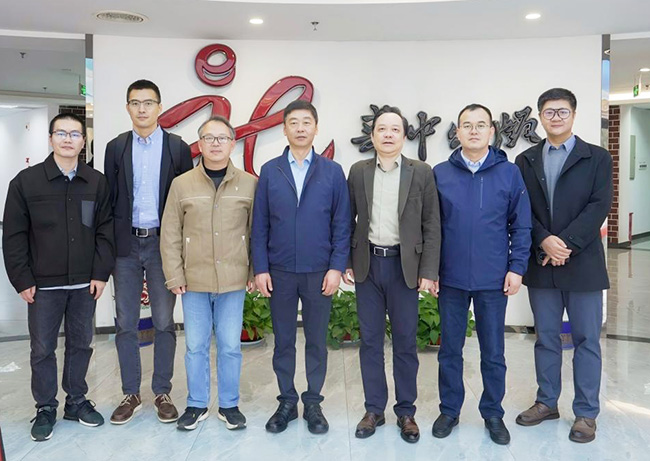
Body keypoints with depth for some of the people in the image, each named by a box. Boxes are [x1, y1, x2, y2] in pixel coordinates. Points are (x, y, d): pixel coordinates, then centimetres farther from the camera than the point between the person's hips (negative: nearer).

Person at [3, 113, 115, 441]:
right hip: (43, 284, -1)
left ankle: (76, 401, 29)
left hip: (85, 283, 2)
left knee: (80, 343, 12)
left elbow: (105, 231, 2)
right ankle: (46, 408, 24)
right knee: (42, 348, 8)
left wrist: (101, 273, -3)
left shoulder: (97, 182, 1)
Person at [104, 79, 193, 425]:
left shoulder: (177, 147, 1)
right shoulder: (116, 147, 7)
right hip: (125, 244, 2)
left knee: (164, 322, 6)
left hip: (162, 242, -2)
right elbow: (110, 198, 6)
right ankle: (131, 394, 21)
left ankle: (162, 393, 19)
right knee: (125, 323, 8)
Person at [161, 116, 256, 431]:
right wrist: (174, 276, -1)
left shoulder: (249, 184, 0)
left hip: (233, 281, 0)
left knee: (230, 346, 9)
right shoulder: (182, 184, 1)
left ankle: (229, 405, 26)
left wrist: (256, 271, 2)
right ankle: (197, 404, 28)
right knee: (195, 346, 11)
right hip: (194, 281, 1)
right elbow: (170, 235, 2)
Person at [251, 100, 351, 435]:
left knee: (316, 341, 9)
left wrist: (336, 268, -7)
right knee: (283, 341, 11)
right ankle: (287, 403, 25)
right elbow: (259, 225, 2)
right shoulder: (269, 171, 3)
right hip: (280, 272, 1)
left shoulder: (332, 172, 1)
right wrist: (260, 268, -3)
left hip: (319, 272, -1)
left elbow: (342, 225, -1)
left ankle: (313, 404, 24)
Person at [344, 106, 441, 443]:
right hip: (367, 264, 2)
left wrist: (428, 272, -6)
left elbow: (432, 226, -2)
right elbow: (348, 220, 8)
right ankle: (374, 409, 23)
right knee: (370, 340, 9)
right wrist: (346, 262, 3)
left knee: (405, 342, 7)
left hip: (404, 265, -2)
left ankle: (406, 412, 22)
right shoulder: (358, 172, 5)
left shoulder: (421, 173, -1)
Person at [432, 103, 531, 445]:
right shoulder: (440, 174, 1)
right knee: (450, 349, 12)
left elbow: (521, 225, 1)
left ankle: (493, 413, 29)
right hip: (450, 279, 1)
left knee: (493, 352, 11)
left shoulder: (509, 173, 0)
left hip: (494, 281, 0)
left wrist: (516, 267, -4)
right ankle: (449, 410, 29)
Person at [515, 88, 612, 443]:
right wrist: (545, 241, -14)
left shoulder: (597, 158, 2)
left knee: (586, 340, 6)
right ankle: (547, 402, 27)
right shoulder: (526, 161, 9)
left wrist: (566, 243, -17)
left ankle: (586, 412, 18)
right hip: (540, 263, 2)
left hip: (582, 263, -2)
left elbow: (598, 207, -8)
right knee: (546, 338, 12)